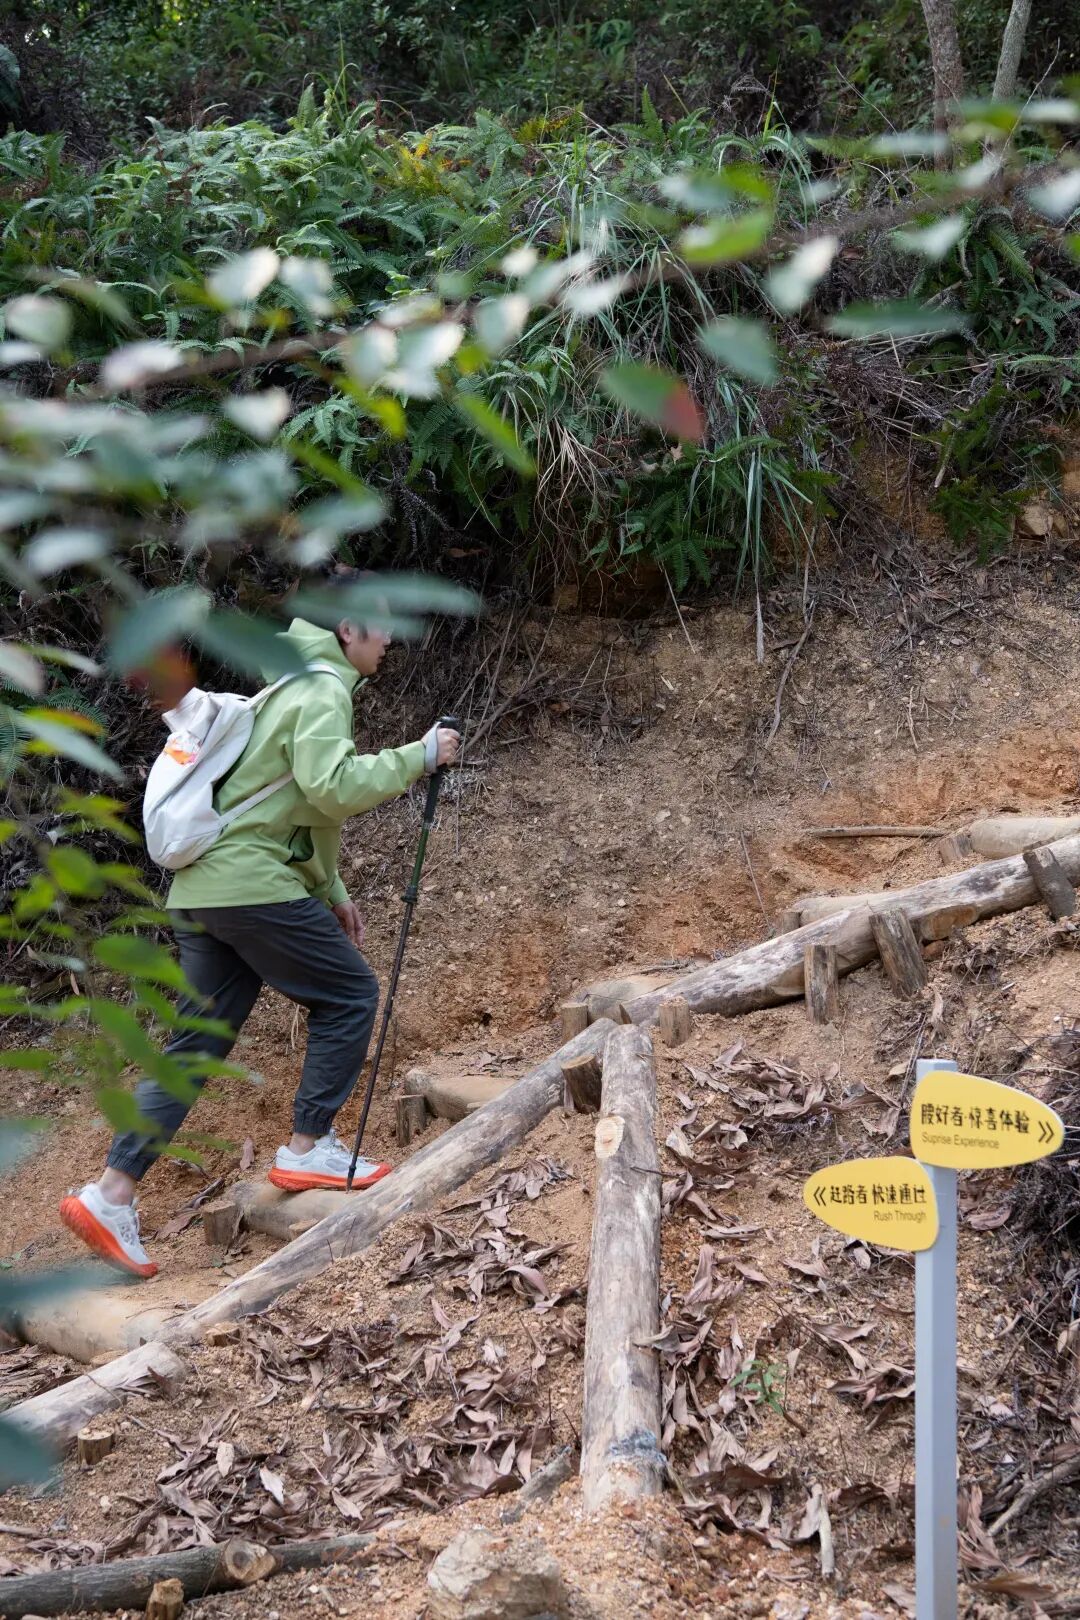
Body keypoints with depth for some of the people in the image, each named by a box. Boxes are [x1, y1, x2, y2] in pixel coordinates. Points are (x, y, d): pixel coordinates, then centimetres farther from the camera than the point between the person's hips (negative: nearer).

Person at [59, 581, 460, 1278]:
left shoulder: (296, 686, 26)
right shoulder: (323, 689, -7)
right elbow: (333, 786, -23)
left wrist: (333, 894, 28)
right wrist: (417, 757, -13)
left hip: (201, 891, 9)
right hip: (255, 885, -9)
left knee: (198, 1044, 7)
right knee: (350, 994, 5)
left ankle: (113, 1194, 3)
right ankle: (309, 1149, 9)